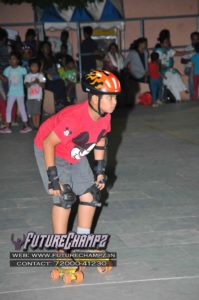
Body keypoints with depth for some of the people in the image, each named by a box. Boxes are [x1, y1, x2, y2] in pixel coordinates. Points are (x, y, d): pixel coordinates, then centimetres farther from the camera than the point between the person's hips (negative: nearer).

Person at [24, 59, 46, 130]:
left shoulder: (40, 75, 5)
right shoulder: (28, 76, 8)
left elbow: (43, 85, 0)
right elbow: (26, 85, -3)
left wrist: (38, 82, -19)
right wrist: (32, 82, -20)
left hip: (38, 96, -2)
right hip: (30, 96, 2)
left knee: (37, 111, -11)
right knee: (32, 112, 2)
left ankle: (37, 125, -8)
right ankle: (34, 125, 10)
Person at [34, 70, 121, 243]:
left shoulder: (105, 115, -16)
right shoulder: (74, 118, -39)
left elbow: (100, 139, 3)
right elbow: (48, 143, -33)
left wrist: (100, 169, 3)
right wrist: (52, 177, -30)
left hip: (76, 155, 7)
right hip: (50, 152, -7)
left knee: (90, 194, 3)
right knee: (64, 197, -15)